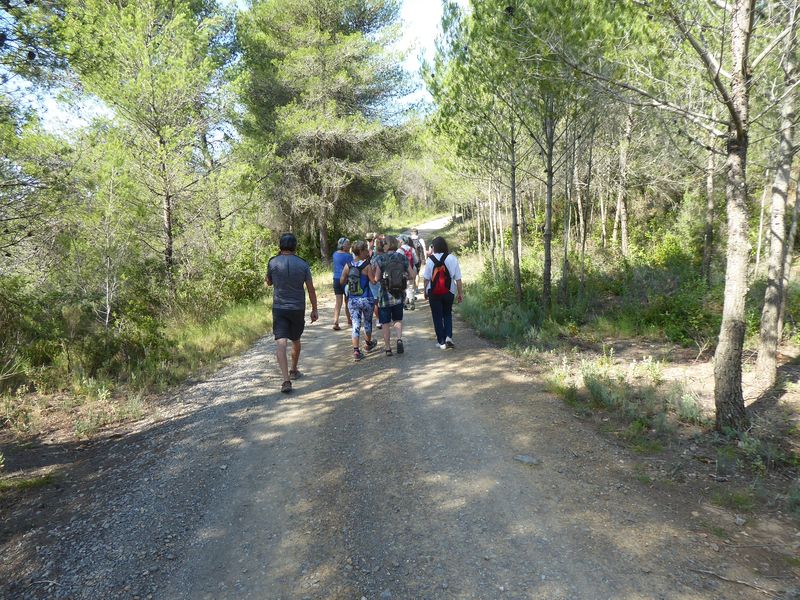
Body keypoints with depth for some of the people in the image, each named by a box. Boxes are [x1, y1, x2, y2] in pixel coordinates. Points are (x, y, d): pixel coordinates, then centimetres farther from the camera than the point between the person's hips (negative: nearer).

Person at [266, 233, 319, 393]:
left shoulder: (273, 262, -5)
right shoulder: (303, 264, -3)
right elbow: (311, 289, -1)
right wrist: (314, 309, 8)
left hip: (279, 308, -2)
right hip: (298, 308, 2)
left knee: (281, 343, -7)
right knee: (296, 340, 21)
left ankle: (286, 380, -19)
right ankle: (294, 371, 38)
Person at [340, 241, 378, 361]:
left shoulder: (348, 265, -2)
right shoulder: (367, 266, -14)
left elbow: (342, 281, 4)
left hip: (352, 300, 2)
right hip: (367, 299, -2)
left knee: (356, 325, 3)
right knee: (367, 322, 19)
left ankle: (356, 351, -5)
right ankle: (369, 344, 40)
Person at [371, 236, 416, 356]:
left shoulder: (380, 258, -10)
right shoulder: (403, 257, 0)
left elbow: (376, 279, -14)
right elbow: (412, 275, 2)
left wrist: (372, 272, 5)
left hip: (385, 295, -3)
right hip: (399, 294, 3)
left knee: (385, 323, 9)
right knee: (398, 319, 19)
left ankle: (387, 348, 15)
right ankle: (399, 339, -3)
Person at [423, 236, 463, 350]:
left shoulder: (430, 260, -7)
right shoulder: (452, 258, -5)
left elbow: (426, 278, -3)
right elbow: (458, 278, -4)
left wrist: (425, 292, 10)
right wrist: (460, 293, 4)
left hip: (434, 293, -1)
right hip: (449, 292, 1)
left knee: (437, 317, 9)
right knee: (447, 314, 19)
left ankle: (441, 341, 11)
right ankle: (448, 336, 1)